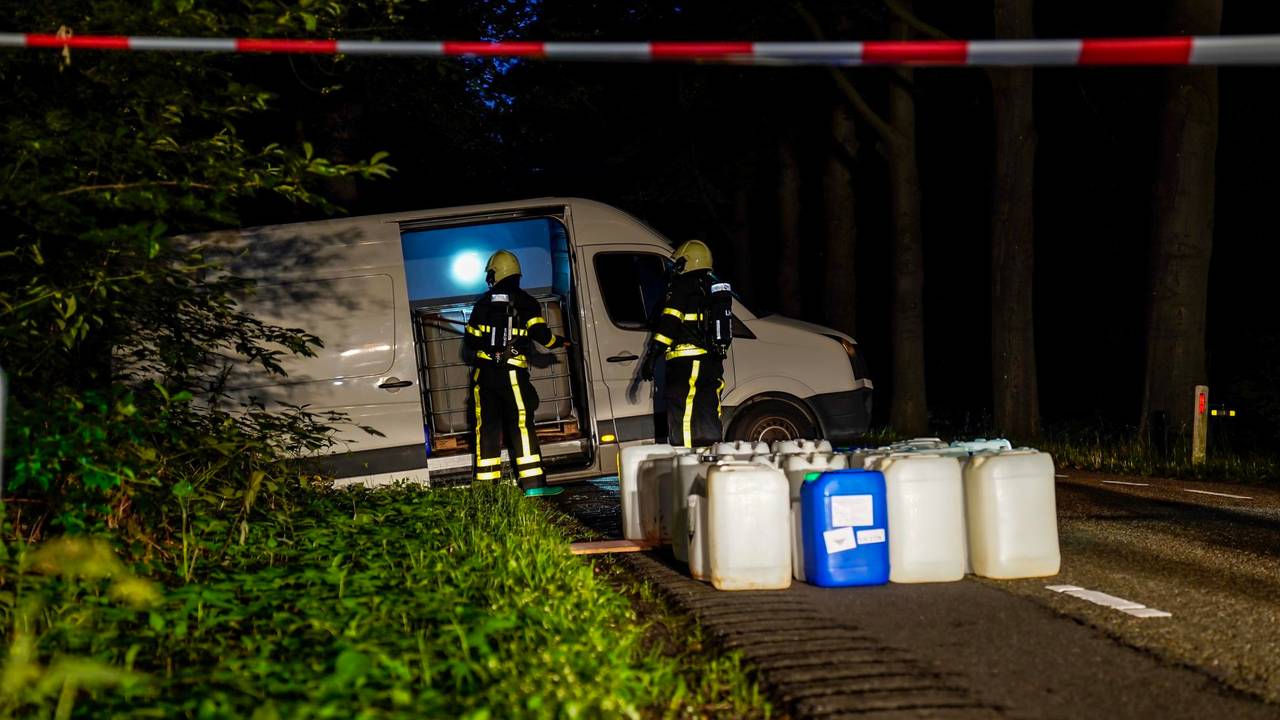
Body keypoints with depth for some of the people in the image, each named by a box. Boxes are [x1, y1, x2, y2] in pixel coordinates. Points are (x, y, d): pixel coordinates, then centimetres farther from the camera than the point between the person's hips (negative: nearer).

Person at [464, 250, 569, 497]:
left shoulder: (483, 303, 7)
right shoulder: (525, 303, 0)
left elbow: (471, 340, 9)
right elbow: (540, 334, -10)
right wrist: (558, 341, 10)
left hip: (483, 374, 3)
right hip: (512, 374, -3)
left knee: (486, 427, 6)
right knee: (522, 426, -3)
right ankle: (532, 484, -8)